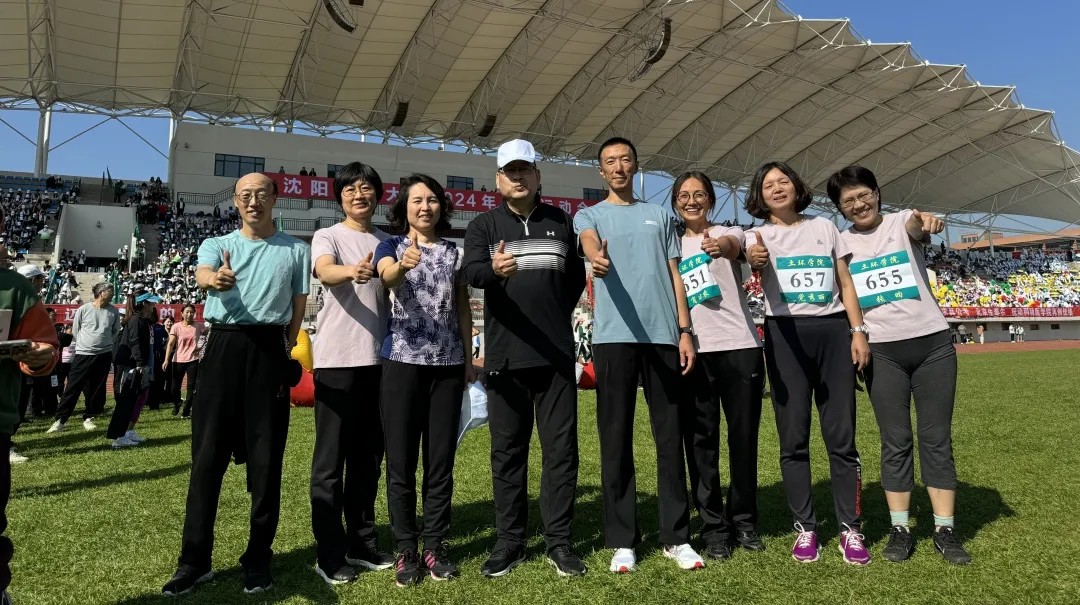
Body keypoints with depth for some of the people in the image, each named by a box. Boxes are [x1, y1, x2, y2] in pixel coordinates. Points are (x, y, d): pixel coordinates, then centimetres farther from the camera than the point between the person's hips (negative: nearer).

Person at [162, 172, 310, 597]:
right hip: (222, 347, 1)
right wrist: (215, 279, -37)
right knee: (207, 455, 3)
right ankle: (195, 560, 14)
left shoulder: (296, 250, 10)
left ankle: (258, 559, 15)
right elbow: (202, 274, -14)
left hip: (270, 351, -1)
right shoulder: (217, 245, 10)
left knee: (265, 459, 3)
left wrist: (282, 356, 1)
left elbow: (298, 310, 11)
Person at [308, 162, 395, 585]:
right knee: (331, 458, 0)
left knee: (369, 456, 11)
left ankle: (362, 542, 23)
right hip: (337, 359, -5)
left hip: (378, 358, 5)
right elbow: (324, 273, -21)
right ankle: (329, 553, 9)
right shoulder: (328, 237, 1)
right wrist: (352, 271, -44)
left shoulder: (387, 242, 14)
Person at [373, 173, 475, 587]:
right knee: (400, 460, 1)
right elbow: (387, 277, -21)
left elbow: (463, 309, 13)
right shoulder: (390, 247, 3)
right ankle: (406, 550, 12)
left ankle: (435, 546, 17)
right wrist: (403, 265, -44)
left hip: (448, 364, 2)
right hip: (402, 362, -2)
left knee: (441, 459, 6)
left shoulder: (453, 253, 11)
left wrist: (470, 359, 7)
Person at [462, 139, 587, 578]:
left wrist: (556, 315, 8)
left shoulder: (562, 223, 11)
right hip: (505, 357, -1)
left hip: (557, 355, 1)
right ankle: (509, 542, 18)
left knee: (561, 448, 4)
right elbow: (470, 272, -14)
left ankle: (559, 542, 15)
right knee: (507, 450, 7)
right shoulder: (483, 225, 5)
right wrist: (494, 269, -36)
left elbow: (577, 278, 18)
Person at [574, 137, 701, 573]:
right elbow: (590, 243, -13)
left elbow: (674, 276, 15)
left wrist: (685, 330, 5)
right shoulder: (589, 215, 11)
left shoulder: (659, 215, 19)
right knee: (616, 440, 1)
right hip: (614, 337, -2)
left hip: (663, 335, 2)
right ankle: (622, 540, 11)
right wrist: (596, 256, -38)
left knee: (670, 438, 5)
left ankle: (676, 537, 15)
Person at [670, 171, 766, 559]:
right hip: (693, 351, 2)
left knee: (744, 437, 5)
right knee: (701, 440, 2)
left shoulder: (728, 231, 6)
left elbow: (732, 245, -20)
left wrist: (719, 245, -42)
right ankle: (713, 526, 12)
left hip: (740, 346, -1)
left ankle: (743, 520, 21)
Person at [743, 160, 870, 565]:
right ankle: (804, 527, 12)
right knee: (793, 438, 2)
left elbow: (846, 283, 12)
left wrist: (858, 330, 2)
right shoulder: (759, 235, 6)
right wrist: (755, 258, -43)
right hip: (785, 335, -2)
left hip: (833, 331, 2)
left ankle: (850, 527, 12)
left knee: (841, 436, 1)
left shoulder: (824, 227, 14)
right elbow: (756, 260, -19)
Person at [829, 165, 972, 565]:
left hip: (933, 342, 0)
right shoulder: (839, 243, 5)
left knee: (937, 439, 4)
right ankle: (900, 529, 11)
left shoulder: (902, 221, 2)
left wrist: (925, 220, -46)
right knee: (896, 443, 3)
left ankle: (945, 530, 12)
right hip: (882, 351, 0)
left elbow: (915, 227, -23)